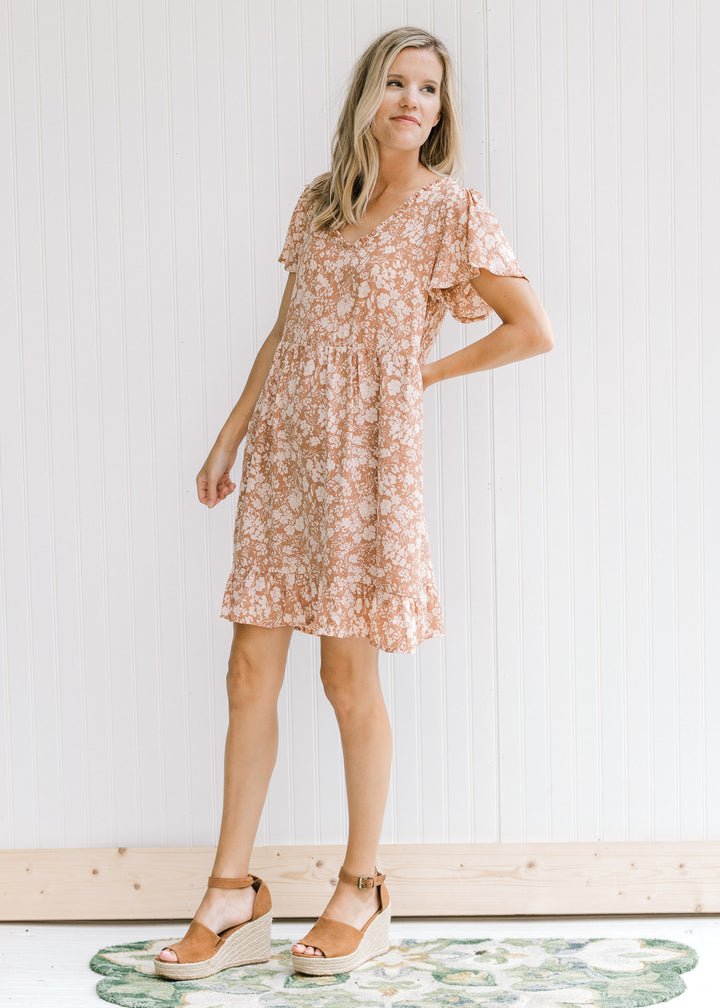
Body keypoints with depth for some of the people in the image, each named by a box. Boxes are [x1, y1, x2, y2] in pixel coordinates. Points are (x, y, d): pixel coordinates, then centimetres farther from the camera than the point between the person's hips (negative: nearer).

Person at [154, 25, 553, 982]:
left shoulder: (454, 211, 0)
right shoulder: (320, 202, 14)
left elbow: (534, 331, -1)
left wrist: (425, 373, 1)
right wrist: (230, 434, 14)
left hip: (366, 455, -5)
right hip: (282, 450, 5)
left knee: (349, 676, 0)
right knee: (251, 672, 3)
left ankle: (363, 892, 17)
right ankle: (233, 898, 11)